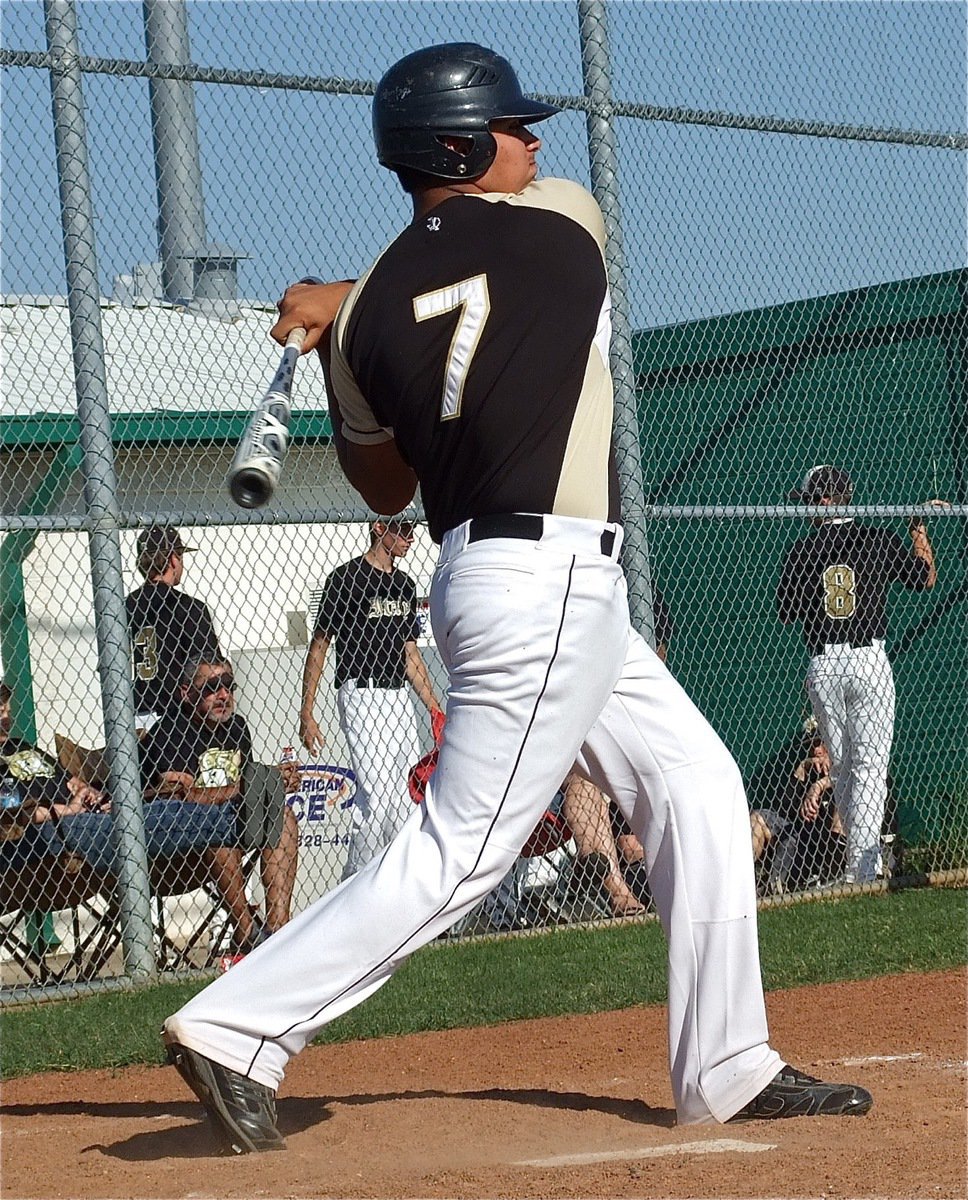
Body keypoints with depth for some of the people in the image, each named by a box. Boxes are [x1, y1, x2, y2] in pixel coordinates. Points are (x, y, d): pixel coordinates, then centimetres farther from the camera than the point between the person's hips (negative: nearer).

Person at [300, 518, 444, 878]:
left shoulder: (404, 584, 17)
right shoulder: (347, 578, -5)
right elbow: (319, 646, -4)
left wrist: (434, 708, 18)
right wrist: (306, 713, -8)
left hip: (400, 697, 8)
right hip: (362, 695, -8)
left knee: (407, 801, 3)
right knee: (377, 798, -15)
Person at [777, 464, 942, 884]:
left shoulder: (802, 550, -1)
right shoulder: (878, 540, -1)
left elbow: (785, 613, 7)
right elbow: (926, 578, 14)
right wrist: (919, 527, 26)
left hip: (822, 667, 1)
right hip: (869, 661, -1)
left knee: (842, 767, 13)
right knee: (870, 767, -3)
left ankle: (864, 860, 16)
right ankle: (862, 868, -12)